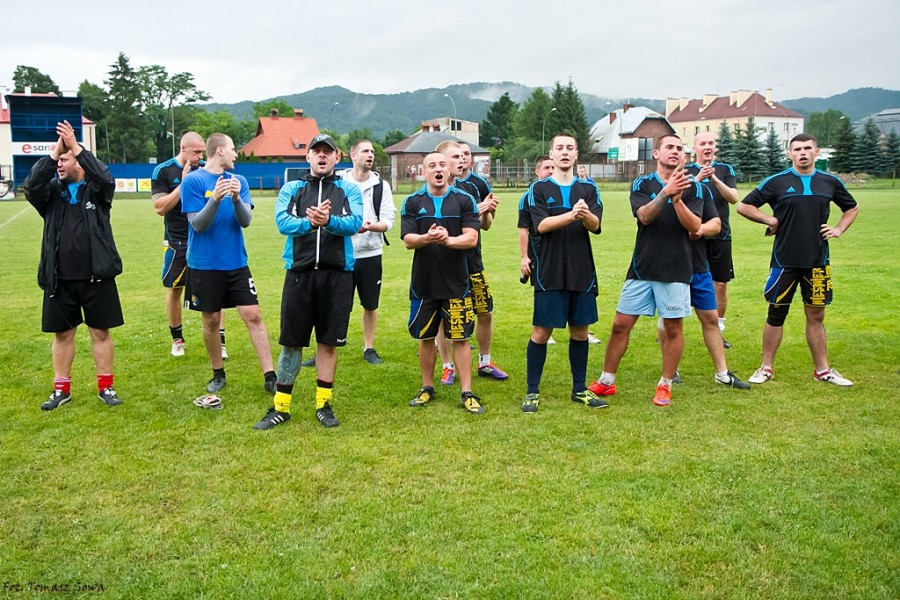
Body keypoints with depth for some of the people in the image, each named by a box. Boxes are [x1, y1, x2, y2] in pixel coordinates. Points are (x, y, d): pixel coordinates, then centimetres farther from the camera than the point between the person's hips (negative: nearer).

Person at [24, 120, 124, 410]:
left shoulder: (97, 189, 2)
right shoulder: (52, 191, 8)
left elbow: (106, 178, -19)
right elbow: (30, 186, -12)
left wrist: (76, 147, -21)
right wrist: (53, 152, -17)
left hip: (96, 276, -2)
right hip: (60, 278, 3)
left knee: (100, 332, 5)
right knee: (62, 333, 10)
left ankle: (105, 387, 15)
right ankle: (62, 389, 21)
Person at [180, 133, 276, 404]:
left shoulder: (239, 180, 5)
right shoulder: (192, 181, -7)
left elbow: (245, 221, -3)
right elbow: (198, 224, -11)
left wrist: (236, 198, -23)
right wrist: (215, 199, -27)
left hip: (236, 262, 3)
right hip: (204, 264, -3)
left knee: (253, 316, -3)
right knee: (211, 321, 8)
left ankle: (270, 377, 0)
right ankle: (218, 375, 25)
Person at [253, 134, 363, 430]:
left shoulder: (349, 190, 8)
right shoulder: (291, 189, 10)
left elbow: (354, 223, -10)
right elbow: (283, 222, -8)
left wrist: (329, 221, -30)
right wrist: (310, 223, -27)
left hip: (337, 274, 0)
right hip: (299, 271, 0)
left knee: (328, 341, 6)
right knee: (291, 341, 5)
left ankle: (323, 404, 19)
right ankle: (281, 407, 15)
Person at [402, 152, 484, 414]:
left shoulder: (464, 200, 2)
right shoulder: (412, 202, 5)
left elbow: (471, 238, -7)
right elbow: (407, 240, -4)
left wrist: (448, 240, -26)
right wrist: (427, 238, -25)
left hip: (456, 282, -1)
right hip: (423, 282, 2)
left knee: (460, 338, 1)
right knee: (425, 338, 11)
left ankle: (467, 393, 8)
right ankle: (427, 389, 26)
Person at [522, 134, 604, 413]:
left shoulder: (588, 189, 7)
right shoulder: (539, 188, 1)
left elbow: (596, 226, -7)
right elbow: (541, 225, -13)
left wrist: (586, 216, -31)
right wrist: (571, 215, -30)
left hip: (582, 272, 3)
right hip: (549, 273, -3)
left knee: (580, 330, 10)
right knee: (541, 331, 0)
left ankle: (579, 388, 24)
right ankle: (532, 391, 11)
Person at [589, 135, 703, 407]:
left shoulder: (692, 187, 3)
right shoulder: (641, 184, 3)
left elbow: (694, 227, -8)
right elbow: (645, 215, -15)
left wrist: (677, 199, -21)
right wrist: (666, 191, -30)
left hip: (676, 270, 0)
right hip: (642, 268, 1)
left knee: (673, 328, 4)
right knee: (621, 324, 3)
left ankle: (665, 385, 19)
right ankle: (606, 381, 16)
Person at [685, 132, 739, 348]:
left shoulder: (726, 170, 8)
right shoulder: (687, 171, 4)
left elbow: (733, 198, -5)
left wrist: (715, 179, -19)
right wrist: (698, 178, -26)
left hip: (720, 235, 2)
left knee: (721, 283, 4)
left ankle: (718, 331, 15)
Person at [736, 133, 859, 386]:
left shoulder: (830, 182, 7)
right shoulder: (777, 182, -3)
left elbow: (852, 207, 22)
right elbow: (744, 206, -1)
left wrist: (839, 228, 6)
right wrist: (771, 220, -8)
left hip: (818, 261, 3)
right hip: (784, 260, -2)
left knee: (816, 315, 10)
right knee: (776, 314, 4)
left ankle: (823, 370, 21)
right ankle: (766, 368, 15)